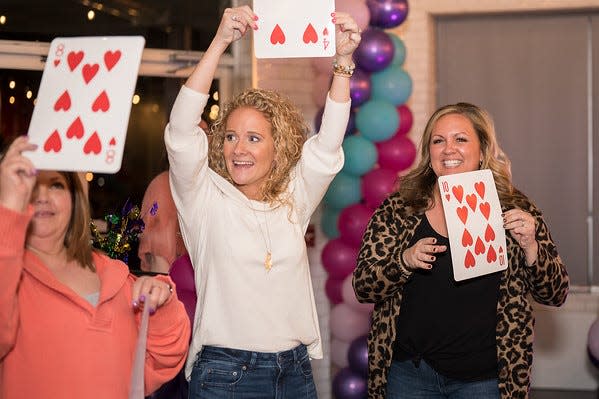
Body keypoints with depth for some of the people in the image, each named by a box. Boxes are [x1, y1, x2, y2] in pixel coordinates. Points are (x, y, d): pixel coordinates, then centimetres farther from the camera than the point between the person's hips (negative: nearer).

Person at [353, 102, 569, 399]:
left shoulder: (513, 208, -1)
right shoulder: (397, 209, -1)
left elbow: (555, 295, 1)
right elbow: (362, 288, -2)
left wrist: (530, 247, -17)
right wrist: (405, 261, -20)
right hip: (410, 373, 1)